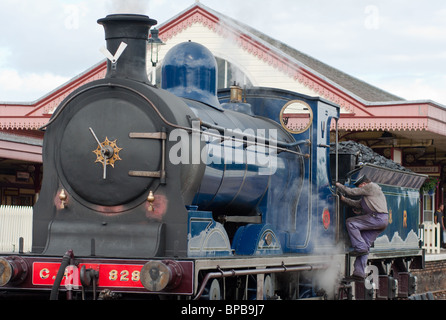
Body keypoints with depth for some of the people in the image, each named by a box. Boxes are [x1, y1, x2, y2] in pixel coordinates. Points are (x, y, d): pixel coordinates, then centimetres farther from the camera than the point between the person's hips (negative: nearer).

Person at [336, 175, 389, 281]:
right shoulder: (368, 193, 30)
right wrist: (344, 199, 31)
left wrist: (339, 185, 11)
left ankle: (360, 248, -12)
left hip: (378, 218, -10)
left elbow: (351, 192, -3)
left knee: (350, 222, -8)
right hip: (382, 221, 10)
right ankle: (359, 273, 3)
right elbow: (358, 204, 32)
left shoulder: (370, 187, -2)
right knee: (365, 245, 6)